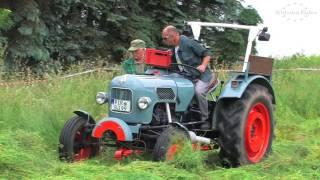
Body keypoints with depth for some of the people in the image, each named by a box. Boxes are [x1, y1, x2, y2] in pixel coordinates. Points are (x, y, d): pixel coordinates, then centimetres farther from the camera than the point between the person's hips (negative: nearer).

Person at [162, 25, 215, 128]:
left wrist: (203, 66, -25)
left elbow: (207, 54, -10)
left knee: (198, 91, -34)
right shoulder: (174, 48, 10)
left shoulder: (188, 43, -14)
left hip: (202, 76, -8)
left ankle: (205, 120, -20)